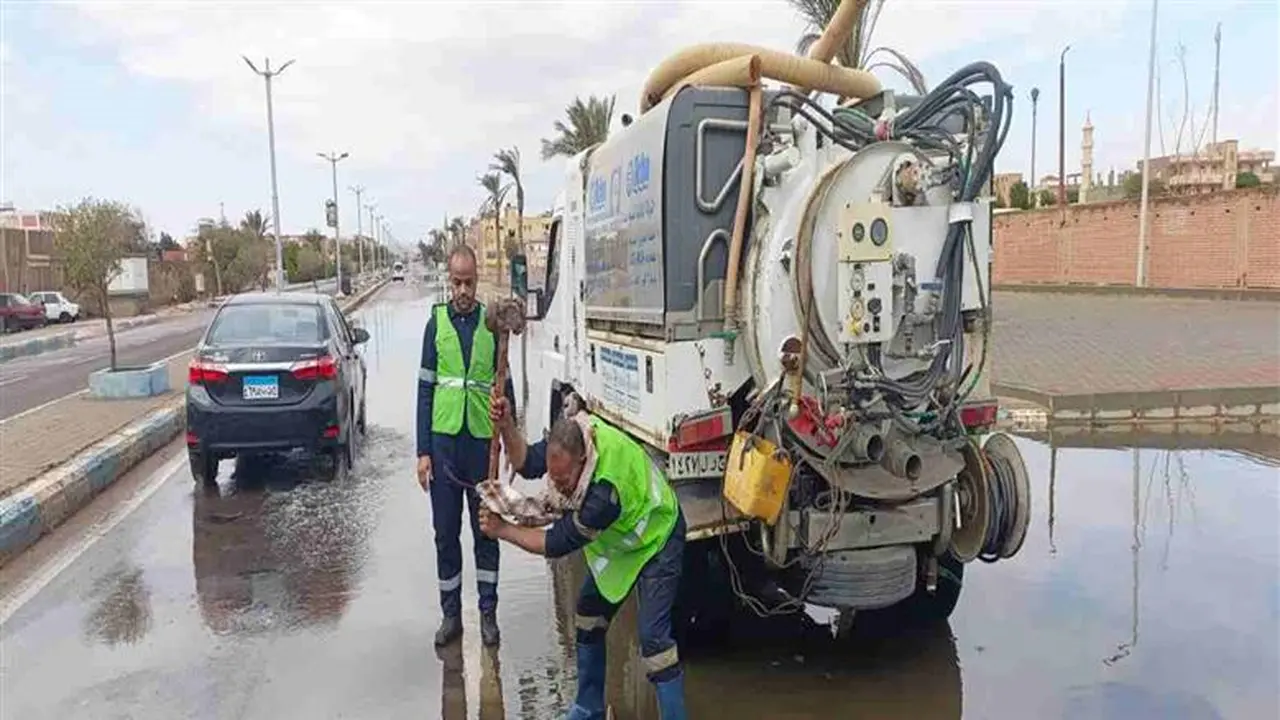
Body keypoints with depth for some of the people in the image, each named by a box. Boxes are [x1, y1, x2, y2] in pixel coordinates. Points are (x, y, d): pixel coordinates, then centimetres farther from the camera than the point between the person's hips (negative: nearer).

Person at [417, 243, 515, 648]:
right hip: (444, 440, 1)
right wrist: (423, 451, -1)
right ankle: (450, 614, 23)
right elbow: (425, 389, 3)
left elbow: (505, 387, 6)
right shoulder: (437, 323, 3)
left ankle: (488, 613, 22)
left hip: (483, 440, 0)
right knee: (446, 532, 9)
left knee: (486, 530, 9)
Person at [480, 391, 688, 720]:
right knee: (588, 619, 12)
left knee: (653, 637, -16)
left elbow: (556, 544, -30)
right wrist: (506, 427, -32)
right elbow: (527, 463, -13)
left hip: (655, 539, -8)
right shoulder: (572, 435, -24)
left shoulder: (606, 491, -42)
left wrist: (502, 530, -19)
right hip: (617, 538, 8)